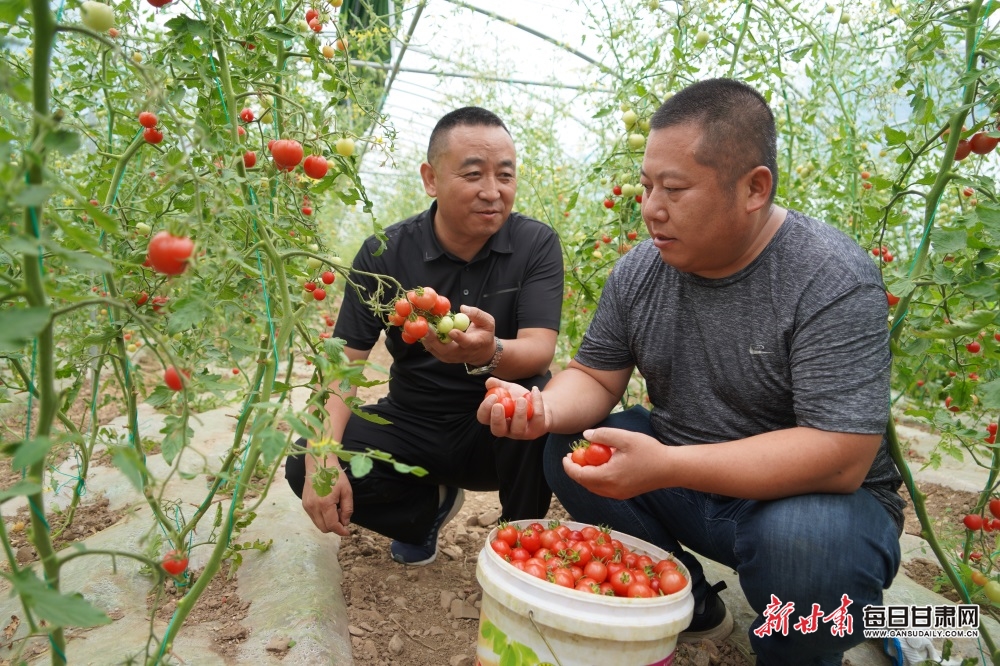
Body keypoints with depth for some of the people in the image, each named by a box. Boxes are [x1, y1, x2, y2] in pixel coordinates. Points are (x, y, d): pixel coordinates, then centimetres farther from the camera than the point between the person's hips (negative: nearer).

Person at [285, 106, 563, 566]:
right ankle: (431, 503, 10)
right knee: (303, 467, -19)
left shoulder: (537, 244, -10)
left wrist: (487, 354, -46)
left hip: (504, 430, -1)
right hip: (414, 425, 2)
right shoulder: (386, 253, -8)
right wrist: (322, 461, -26)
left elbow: (540, 349, -22)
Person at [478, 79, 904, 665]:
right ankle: (692, 608, 9)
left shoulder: (834, 281, -22)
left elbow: (840, 456, -28)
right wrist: (545, 408, -22)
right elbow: (595, 375, 3)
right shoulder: (641, 270, -4)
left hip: (816, 496, -5)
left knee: (804, 542, -36)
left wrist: (665, 466, -37)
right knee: (567, 450, -9)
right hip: (683, 483, 6)